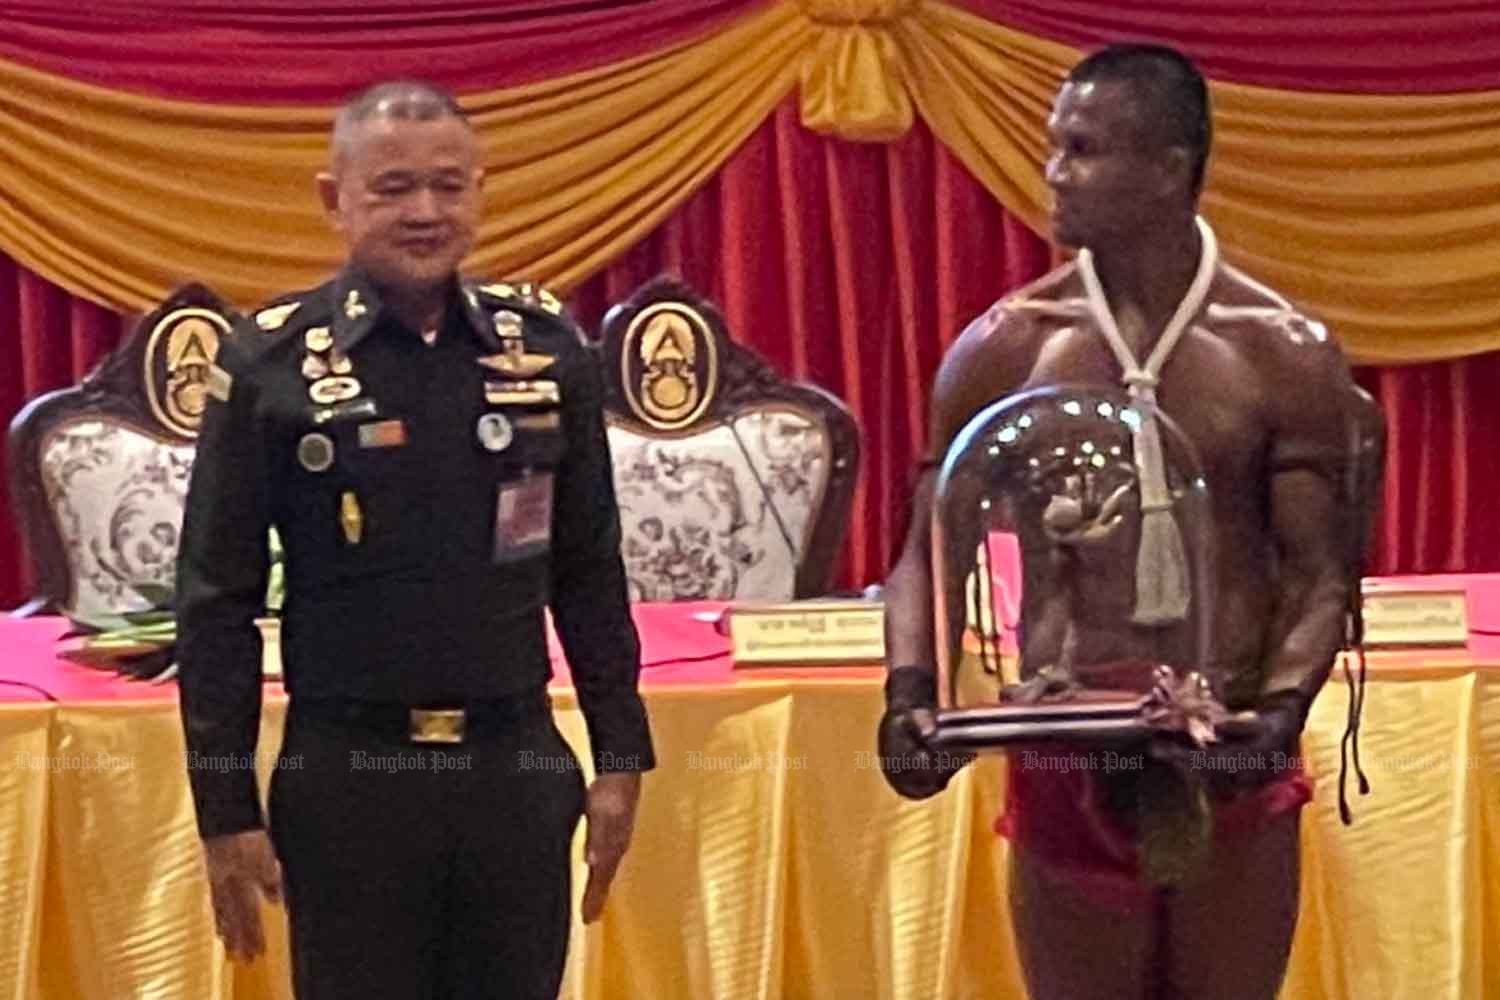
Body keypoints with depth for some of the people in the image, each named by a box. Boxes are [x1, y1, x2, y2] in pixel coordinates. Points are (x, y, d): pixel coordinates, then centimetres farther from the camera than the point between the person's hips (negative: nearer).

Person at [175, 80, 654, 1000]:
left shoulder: (547, 347, 3)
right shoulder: (272, 363, -5)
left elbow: (589, 573, 10)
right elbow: (218, 601, -2)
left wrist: (621, 756, 8)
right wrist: (227, 808, -4)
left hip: (518, 769, 3)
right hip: (348, 777, -2)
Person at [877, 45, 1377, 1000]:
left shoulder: (1289, 357, -5)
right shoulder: (1002, 350, -2)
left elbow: (1320, 576, -5)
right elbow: (930, 553, 3)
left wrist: (1282, 709, -23)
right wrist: (910, 695, -15)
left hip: (1233, 767, 0)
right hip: (1064, 766, 1)